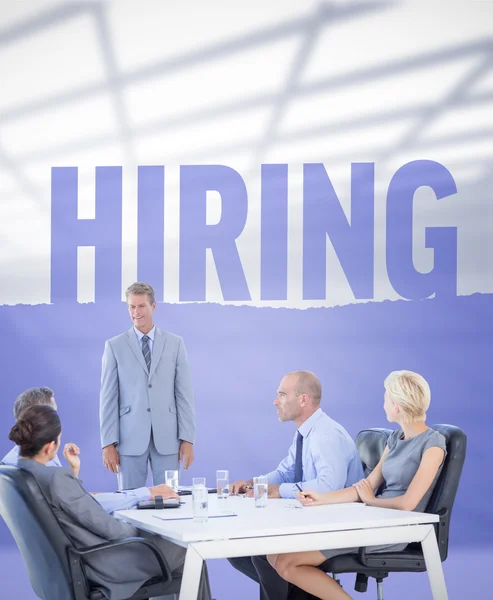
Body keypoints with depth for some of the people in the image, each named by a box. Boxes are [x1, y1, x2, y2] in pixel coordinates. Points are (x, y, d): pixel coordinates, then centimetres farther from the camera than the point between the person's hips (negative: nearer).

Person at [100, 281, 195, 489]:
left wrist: (188, 438, -2)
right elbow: (108, 398, 1)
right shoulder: (115, 346, 3)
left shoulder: (175, 343, 6)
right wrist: (108, 443, -5)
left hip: (166, 438, 1)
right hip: (130, 438, -1)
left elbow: (184, 394, 4)